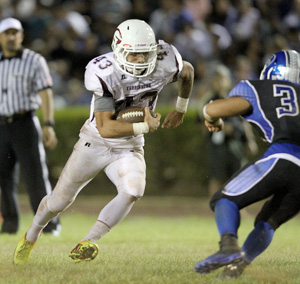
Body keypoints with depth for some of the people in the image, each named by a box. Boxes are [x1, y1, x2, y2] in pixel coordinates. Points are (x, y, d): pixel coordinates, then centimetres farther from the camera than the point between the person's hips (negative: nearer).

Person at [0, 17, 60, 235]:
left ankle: (49, 223, 0)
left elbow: (46, 93, -10)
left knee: (36, 175, -7)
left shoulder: (35, 61, -2)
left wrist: (48, 125, -21)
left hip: (25, 124, -4)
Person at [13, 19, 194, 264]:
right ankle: (31, 237, 39)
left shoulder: (165, 63, -18)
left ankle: (88, 242, -17)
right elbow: (105, 128, -30)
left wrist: (181, 110, 13)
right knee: (61, 199, 9)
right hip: (96, 142, -2)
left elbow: (187, 72, 9)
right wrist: (144, 127, -34)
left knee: (133, 191, -28)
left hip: (129, 148, 2)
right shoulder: (105, 74, -29)